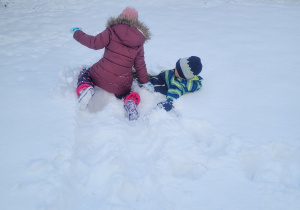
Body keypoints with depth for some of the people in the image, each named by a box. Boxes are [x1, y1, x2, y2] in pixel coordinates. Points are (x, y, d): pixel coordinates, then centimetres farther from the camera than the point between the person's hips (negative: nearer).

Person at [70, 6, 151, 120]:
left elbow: (94, 43, -8)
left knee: (84, 73, 27)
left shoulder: (113, 31, -7)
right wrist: (145, 82, 25)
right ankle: (130, 102, -3)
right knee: (123, 93, 35)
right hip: (122, 85, 3)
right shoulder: (139, 42, 5)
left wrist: (77, 33, 8)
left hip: (101, 77, -3)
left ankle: (85, 88, -10)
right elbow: (140, 65, 11)